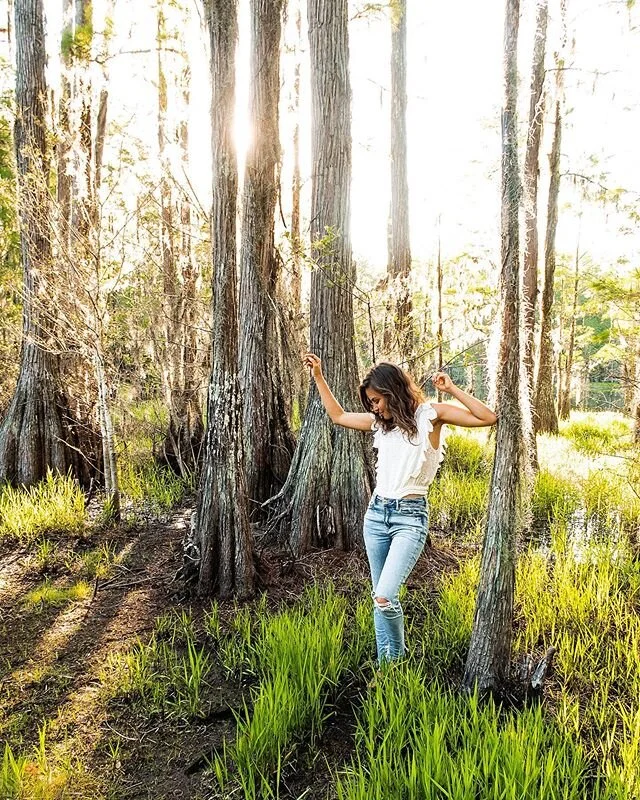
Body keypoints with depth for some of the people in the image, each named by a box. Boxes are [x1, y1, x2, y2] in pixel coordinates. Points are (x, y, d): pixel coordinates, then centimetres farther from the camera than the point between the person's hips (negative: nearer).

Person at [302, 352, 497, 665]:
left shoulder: (430, 414, -6)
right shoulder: (380, 421, 9)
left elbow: (488, 418, -13)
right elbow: (338, 416, 22)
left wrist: (451, 389, -16)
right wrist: (318, 376, 19)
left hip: (410, 517, -6)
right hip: (376, 513, 6)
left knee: (384, 598, -17)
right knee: (380, 598, 11)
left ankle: (397, 660, 10)